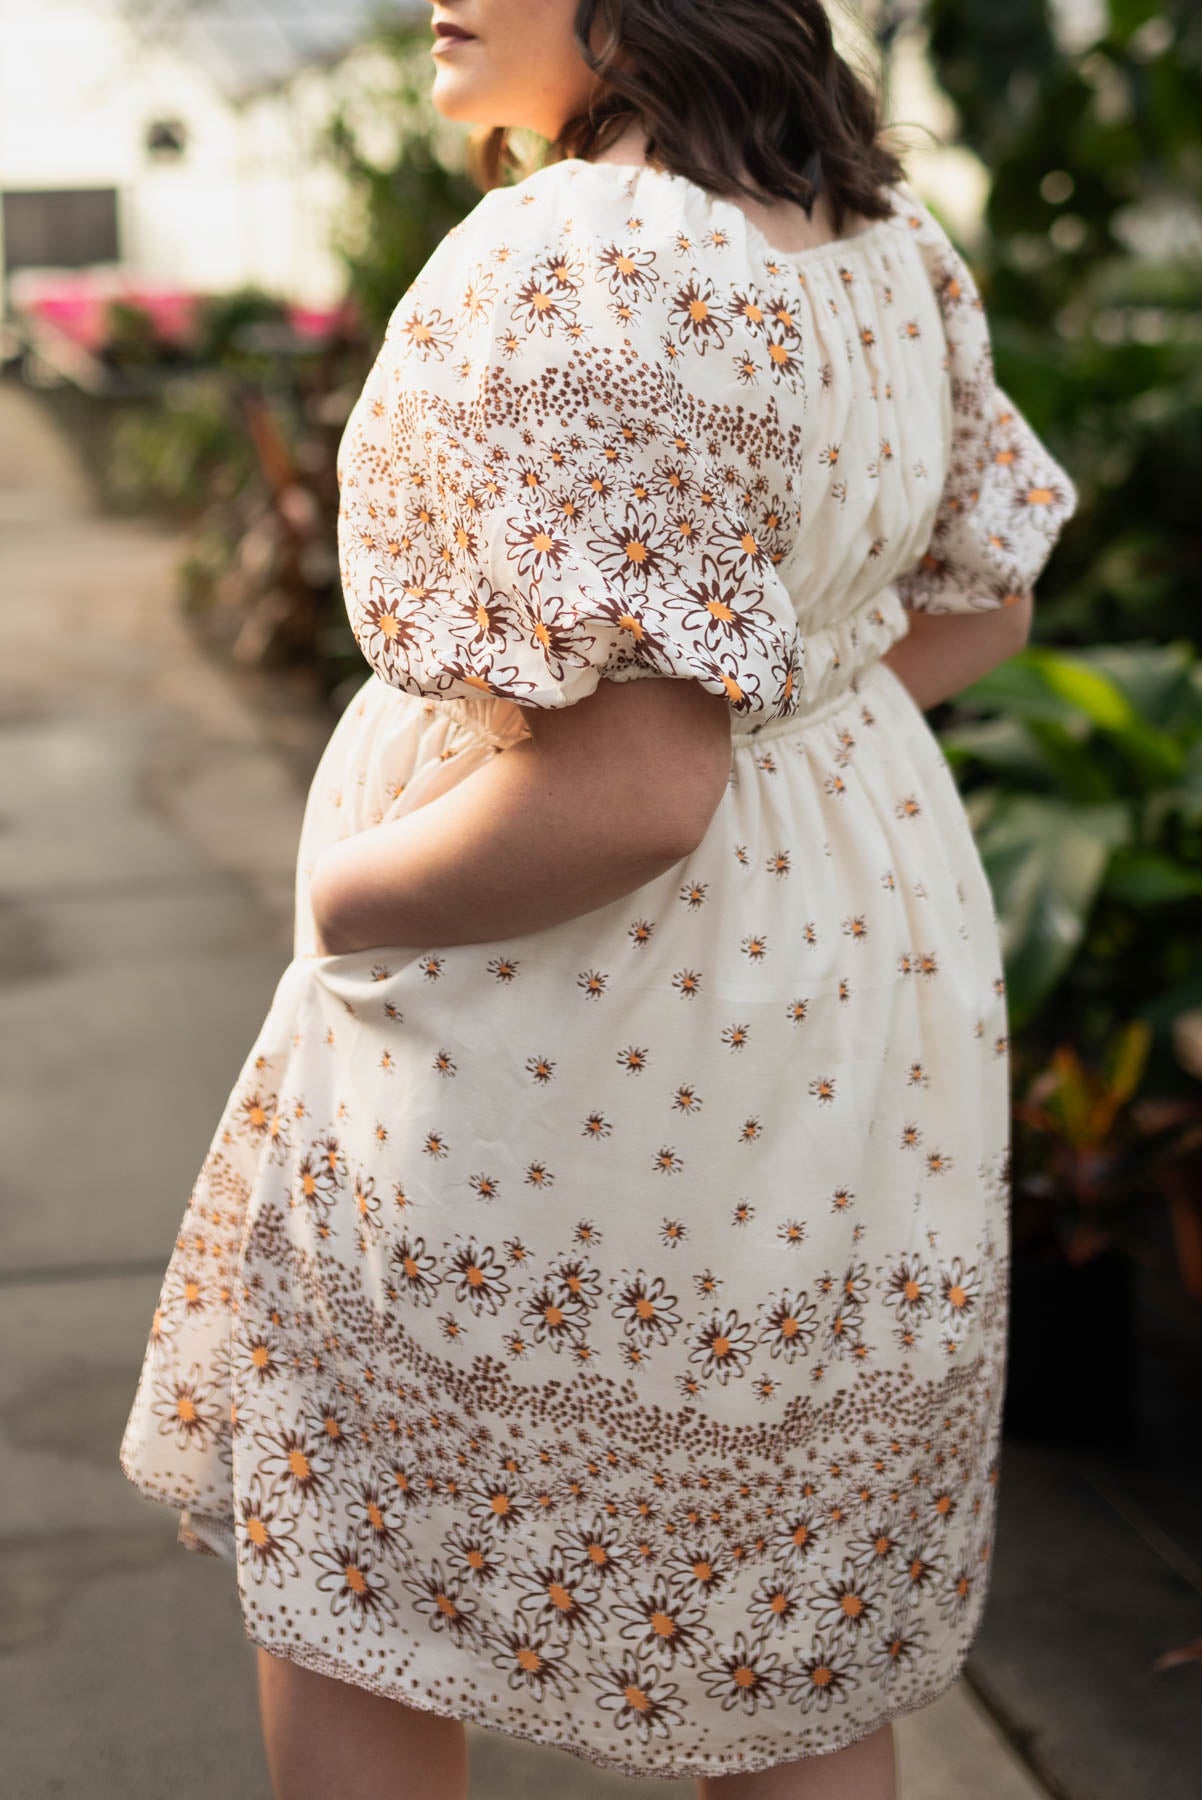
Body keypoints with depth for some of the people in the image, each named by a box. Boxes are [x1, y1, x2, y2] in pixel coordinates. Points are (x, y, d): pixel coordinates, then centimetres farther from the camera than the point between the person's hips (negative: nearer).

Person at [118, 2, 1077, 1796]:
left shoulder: (579, 270, -26)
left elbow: (625, 790, -30)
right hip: (833, 976, 8)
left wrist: (347, 896, -14)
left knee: (343, 1579, 17)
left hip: (574, 1028, -8)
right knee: (773, 1633, 20)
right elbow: (977, 605, 13)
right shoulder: (876, 232, 2)